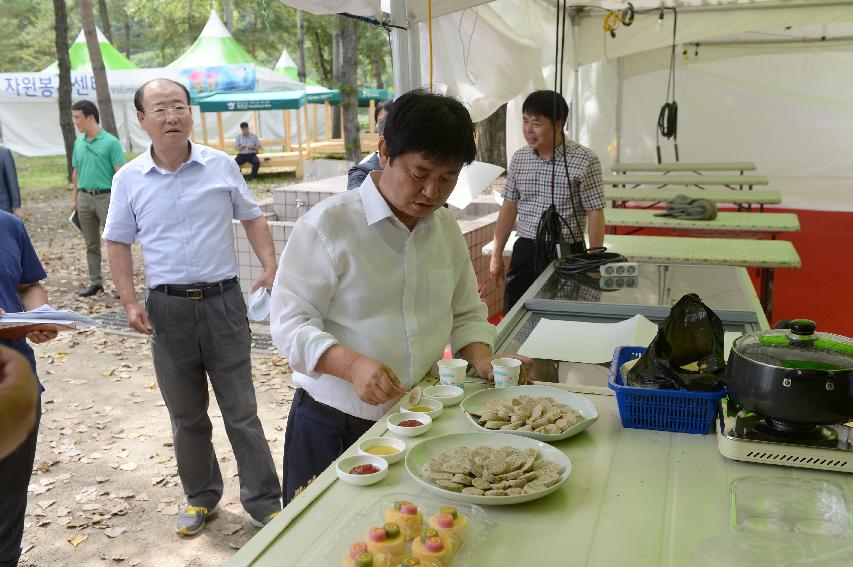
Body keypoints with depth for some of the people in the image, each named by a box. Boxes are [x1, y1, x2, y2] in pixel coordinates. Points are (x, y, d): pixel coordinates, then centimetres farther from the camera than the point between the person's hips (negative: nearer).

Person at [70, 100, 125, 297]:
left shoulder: (111, 142, -9)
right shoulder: (78, 142, 10)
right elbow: (76, 171, 17)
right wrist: (74, 198, 15)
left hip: (105, 197, -6)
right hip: (85, 197, 6)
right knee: (91, 244, 12)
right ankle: (95, 282, 20)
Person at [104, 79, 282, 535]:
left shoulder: (222, 166, -1)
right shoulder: (128, 180, 0)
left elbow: (252, 218, 8)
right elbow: (118, 244, 7)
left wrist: (270, 267, -6)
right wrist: (129, 301, -2)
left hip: (223, 301, -1)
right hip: (167, 308, 1)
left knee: (241, 410, 6)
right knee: (186, 414, 15)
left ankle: (264, 501, 18)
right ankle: (200, 495, 34)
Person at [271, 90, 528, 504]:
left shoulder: (446, 228, 5)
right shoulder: (327, 225, -14)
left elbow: (466, 314, 14)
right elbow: (289, 322, -15)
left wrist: (480, 358, -6)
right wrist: (351, 365, -31)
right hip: (333, 427, -4)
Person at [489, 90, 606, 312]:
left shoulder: (584, 161, -9)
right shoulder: (519, 159, 6)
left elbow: (595, 214, -7)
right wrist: (496, 256, 11)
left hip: (566, 254, -4)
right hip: (525, 252, 4)